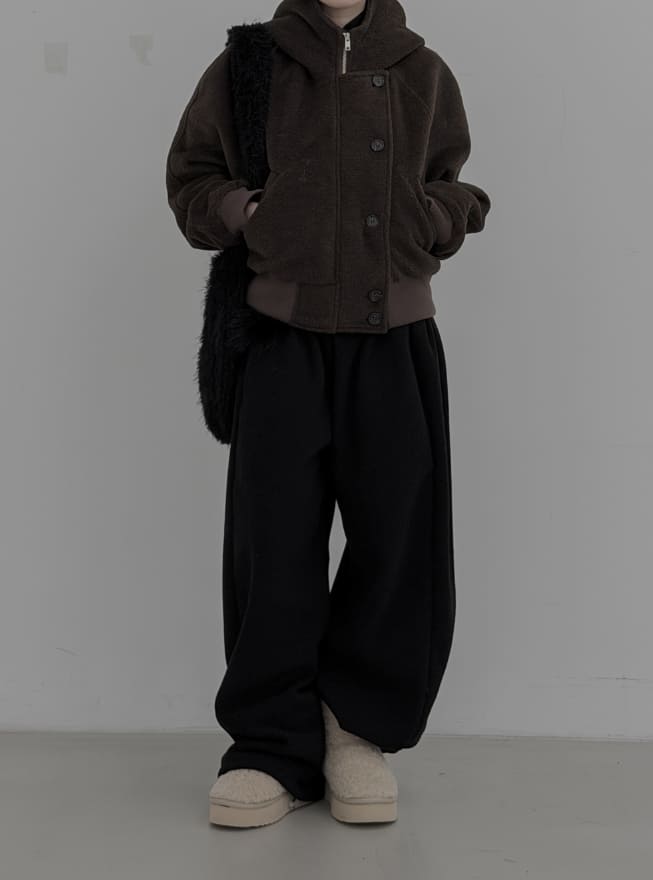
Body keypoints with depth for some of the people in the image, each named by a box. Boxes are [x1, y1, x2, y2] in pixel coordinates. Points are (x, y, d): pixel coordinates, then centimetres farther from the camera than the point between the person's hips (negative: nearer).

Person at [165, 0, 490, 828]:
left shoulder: (423, 74, 10)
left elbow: (454, 193, 19)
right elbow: (190, 177, 15)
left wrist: (432, 218, -2)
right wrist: (242, 212, -5)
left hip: (395, 334, 1)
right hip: (284, 332, -1)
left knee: (400, 537, -2)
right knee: (274, 541, -3)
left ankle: (361, 726, 16)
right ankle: (273, 746, 8)